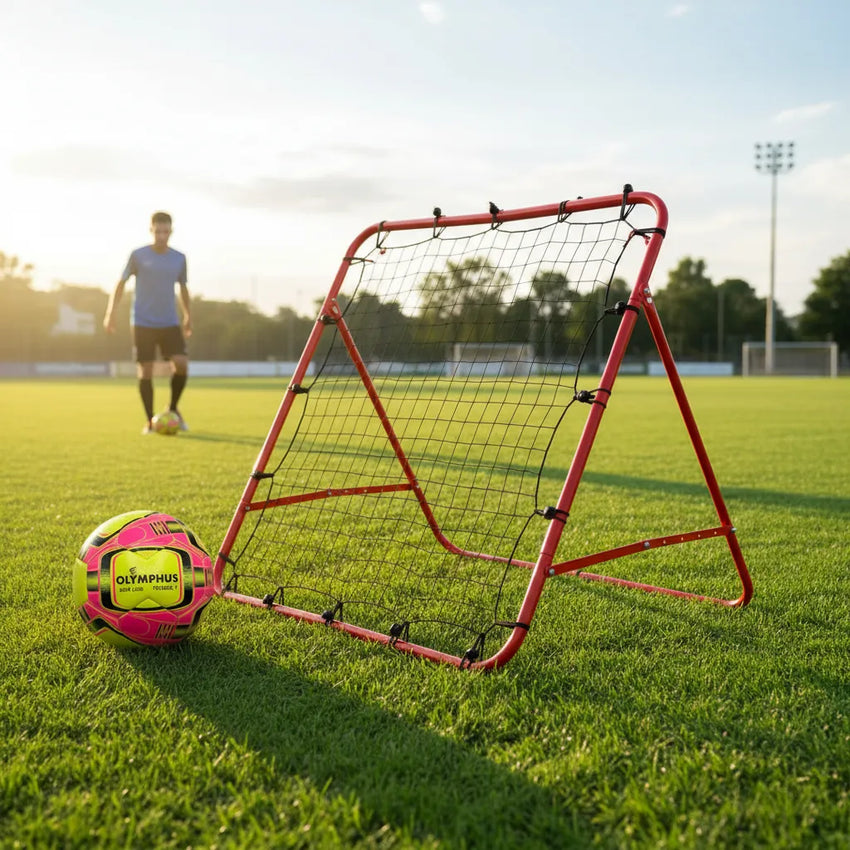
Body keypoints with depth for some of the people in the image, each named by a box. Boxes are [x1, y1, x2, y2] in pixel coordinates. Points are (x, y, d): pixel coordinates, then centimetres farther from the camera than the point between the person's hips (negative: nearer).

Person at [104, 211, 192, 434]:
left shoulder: (179, 258, 6)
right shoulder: (138, 255, -2)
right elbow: (121, 283, 6)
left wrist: (188, 317, 21)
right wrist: (110, 312, 0)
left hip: (170, 323, 2)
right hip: (143, 323, -2)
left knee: (181, 363, -13)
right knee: (145, 371, -3)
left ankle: (173, 409, 10)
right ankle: (150, 421, 9)